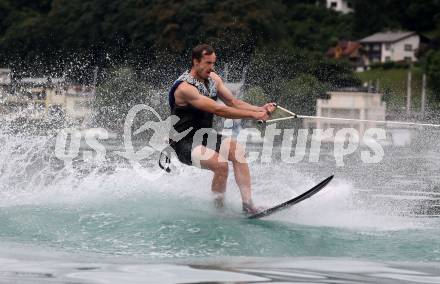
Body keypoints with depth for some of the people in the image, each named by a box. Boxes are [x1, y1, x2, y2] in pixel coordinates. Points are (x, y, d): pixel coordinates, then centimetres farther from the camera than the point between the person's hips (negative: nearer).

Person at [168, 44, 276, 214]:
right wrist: (253, 115, -29)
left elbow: (232, 102, 7)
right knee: (220, 164, -29)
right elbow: (217, 110, -29)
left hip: (204, 136, 8)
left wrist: (260, 109, -10)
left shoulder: (212, 78, 4)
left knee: (237, 150, -17)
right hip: (184, 143, -8)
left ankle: (247, 203, -21)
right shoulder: (185, 87, -24)